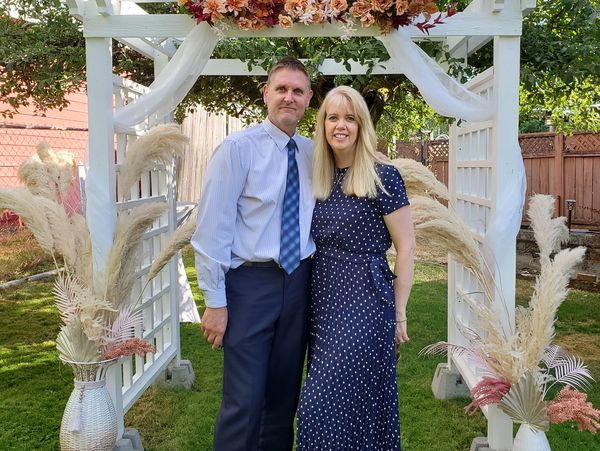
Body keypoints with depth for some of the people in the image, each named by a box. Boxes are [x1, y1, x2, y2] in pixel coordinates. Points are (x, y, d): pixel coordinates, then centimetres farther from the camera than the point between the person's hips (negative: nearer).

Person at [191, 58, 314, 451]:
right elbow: (213, 227, -11)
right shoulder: (238, 148, -8)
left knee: (285, 395, 16)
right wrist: (215, 301, -12)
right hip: (251, 282, -5)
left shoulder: (313, 154, 7)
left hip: (300, 282, 5)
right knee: (245, 400, -2)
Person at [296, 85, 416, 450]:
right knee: (328, 401, 15)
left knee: (324, 404, -6)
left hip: (364, 300, -6)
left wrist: (399, 313, -6)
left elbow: (406, 248, -8)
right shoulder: (320, 180, 8)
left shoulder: (382, 177, -10)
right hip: (323, 300, 7)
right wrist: (313, 302, 13)